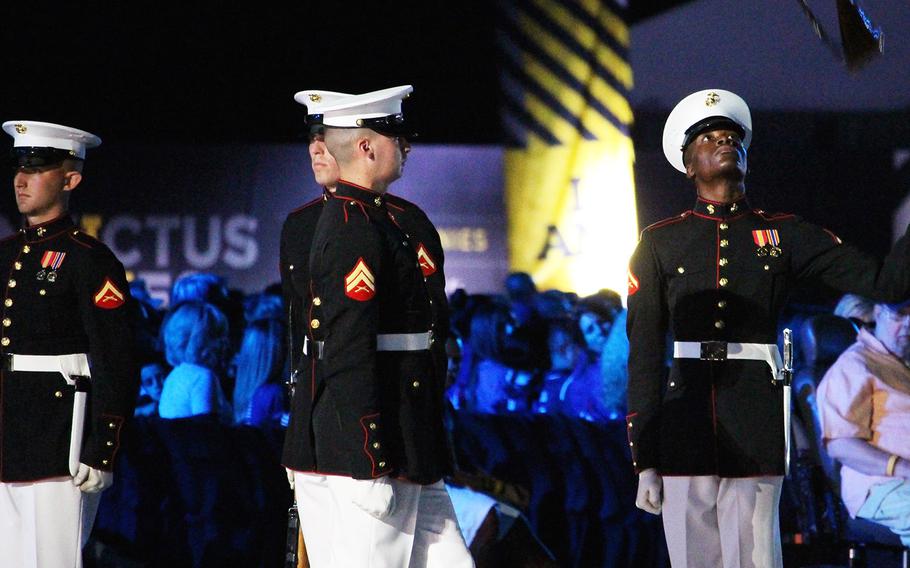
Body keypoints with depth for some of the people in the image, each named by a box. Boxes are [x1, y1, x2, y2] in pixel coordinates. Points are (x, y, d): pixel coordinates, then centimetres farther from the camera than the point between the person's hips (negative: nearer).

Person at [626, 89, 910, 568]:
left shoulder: (786, 236, 10)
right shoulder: (661, 242, 9)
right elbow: (644, 354, 6)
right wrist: (644, 461, 1)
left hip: (757, 436, 0)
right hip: (685, 434, 0)